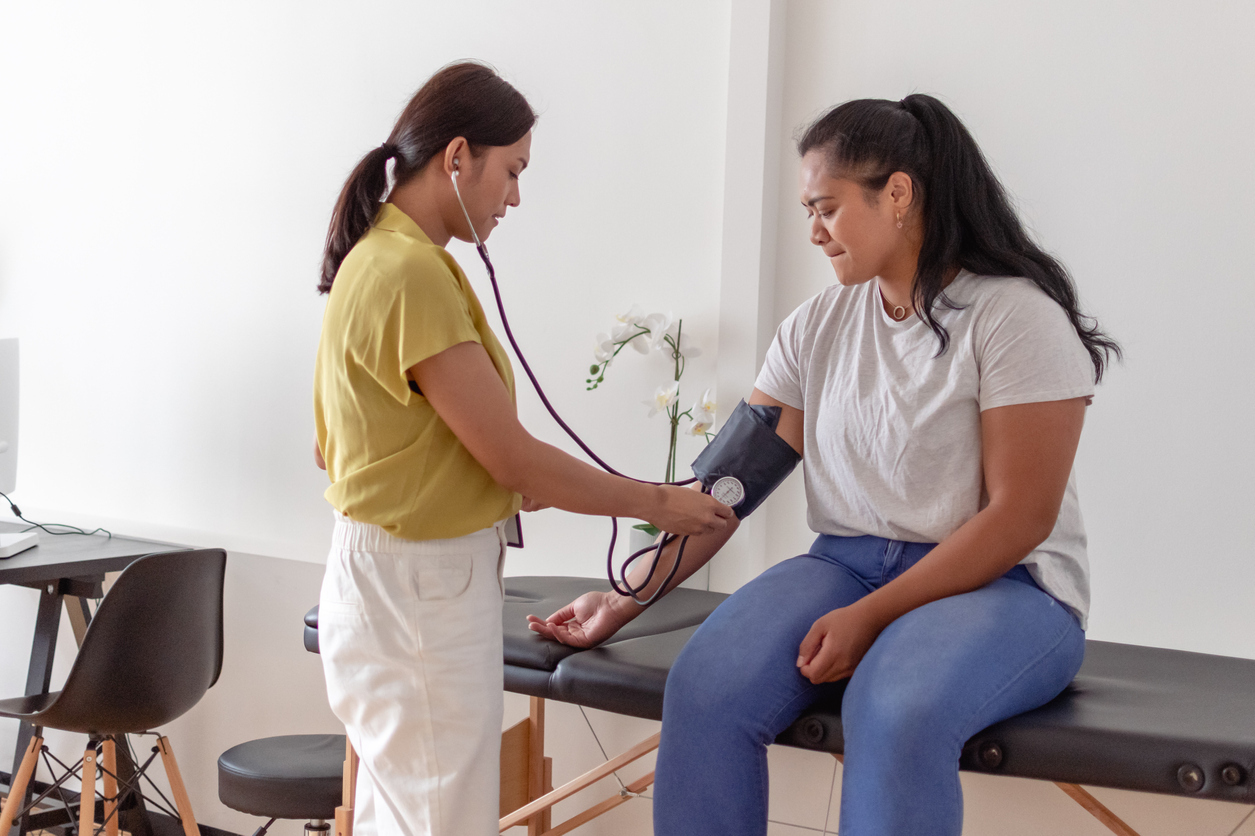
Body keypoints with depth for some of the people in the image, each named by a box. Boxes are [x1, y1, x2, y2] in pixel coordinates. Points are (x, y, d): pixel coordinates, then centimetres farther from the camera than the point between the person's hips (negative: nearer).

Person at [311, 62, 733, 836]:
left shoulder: (384, 257, 9)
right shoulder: (412, 276, -21)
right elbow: (514, 457, -19)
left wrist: (504, 480, 12)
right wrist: (657, 502, -7)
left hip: (414, 575, 10)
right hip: (417, 588, -10)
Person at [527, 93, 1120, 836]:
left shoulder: (1016, 315, -9)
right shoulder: (818, 327, 8)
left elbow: (1019, 516, -13)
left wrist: (872, 617, -19)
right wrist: (624, 602, -3)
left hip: (1005, 584, -4)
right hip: (848, 565, 5)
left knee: (897, 710, -37)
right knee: (706, 687, -24)